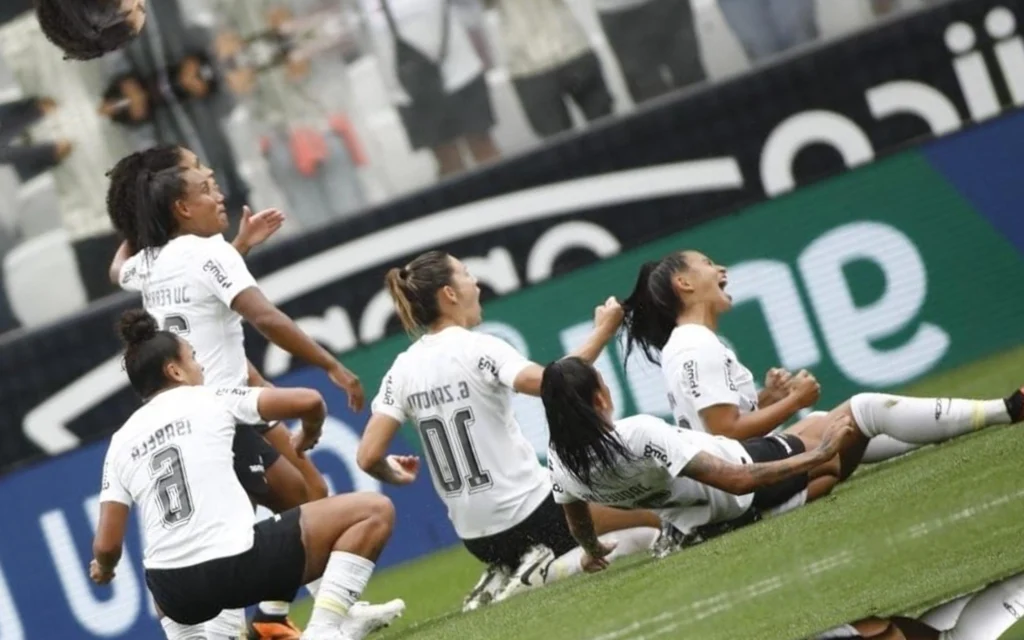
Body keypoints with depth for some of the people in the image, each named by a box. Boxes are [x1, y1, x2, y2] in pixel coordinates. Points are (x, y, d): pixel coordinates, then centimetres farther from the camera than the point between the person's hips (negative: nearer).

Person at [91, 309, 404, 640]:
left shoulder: (121, 442, 13)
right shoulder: (209, 400, 5)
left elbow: (107, 545, 9)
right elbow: (309, 401, 1)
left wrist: (103, 568, 33)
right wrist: (310, 434, 25)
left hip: (174, 591, 5)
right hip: (238, 563, -5)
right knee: (374, 511, 3)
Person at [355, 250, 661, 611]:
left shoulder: (402, 370, 1)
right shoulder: (476, 348, -15)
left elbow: (369, 458, -5)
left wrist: (396, 475, 16)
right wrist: (602, 333, -21)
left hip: (477, 538, 6)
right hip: (532, 513, -6)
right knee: (656, 518, 6)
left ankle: (505, 577, 3)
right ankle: (550, 570, -10)